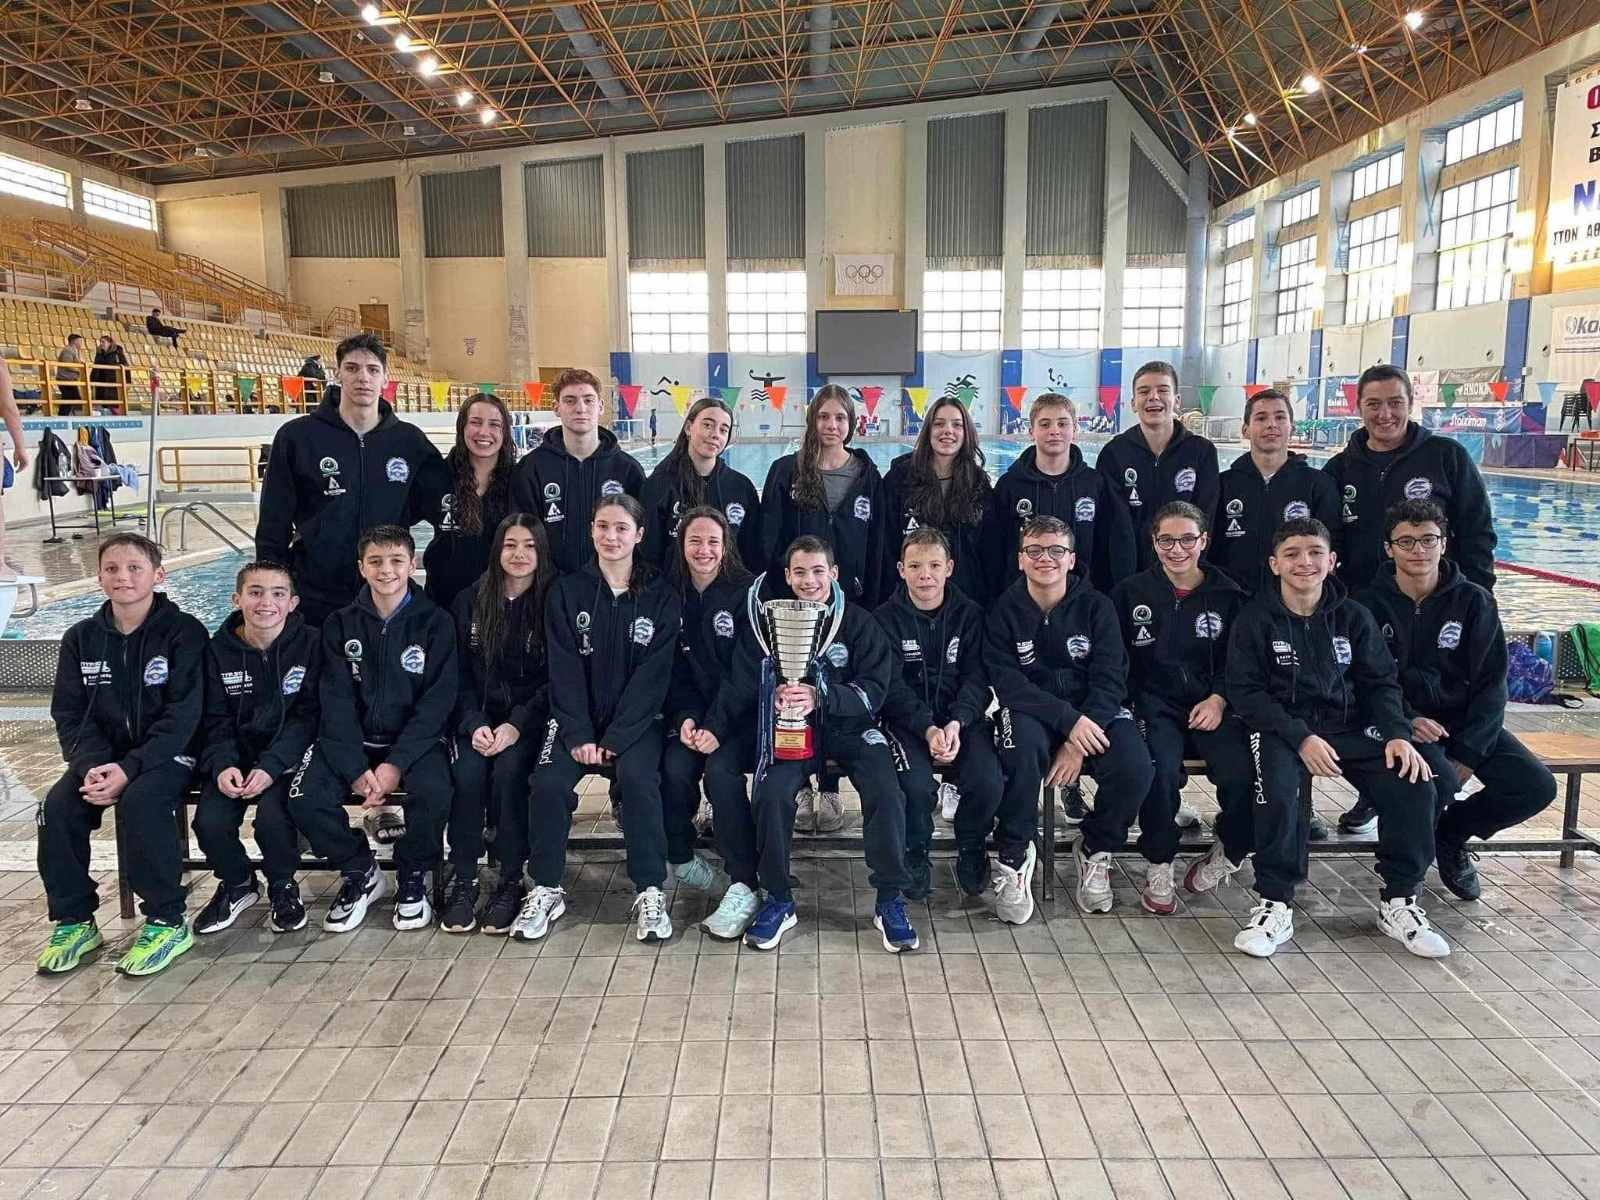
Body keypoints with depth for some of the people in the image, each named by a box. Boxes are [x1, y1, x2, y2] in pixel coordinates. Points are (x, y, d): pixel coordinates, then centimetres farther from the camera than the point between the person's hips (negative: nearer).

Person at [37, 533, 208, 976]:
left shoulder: (183, 632, -9)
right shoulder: (81, 638, 6)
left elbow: (182, 714, -15)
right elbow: (69, 713, 2)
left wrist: (129, 769, -24)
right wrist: (92, 765, -17)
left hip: (166, 753, -5)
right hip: (101, 755, 5)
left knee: (139, 802, -32)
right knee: (57, 806, -20)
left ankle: (168, 922, -17)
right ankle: (74, 921, -2)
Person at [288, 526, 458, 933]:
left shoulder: (435, 623, -1)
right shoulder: (340, 625, 5)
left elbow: (436, 703, -8)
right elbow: (337, 703, -3)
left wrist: (396, 765, -20)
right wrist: (356, 770, -17)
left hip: (415, 739, -2)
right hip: (353, 740, 3)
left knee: (433, 792, -32)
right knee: (304, 798, -22)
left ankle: (412, 878, -2)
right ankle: (361, 874, 4)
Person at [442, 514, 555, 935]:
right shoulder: (469, 601, 9)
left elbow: (557, 680, -5)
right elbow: (460, 675, 6)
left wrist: (517, 725, -16)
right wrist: (475, 724, -11)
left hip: (531, 719, -2)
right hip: (480, 718, 3)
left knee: (508, 770, -29)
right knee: (468, 772, -25)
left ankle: (511, 882, -16)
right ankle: (462, 881, -13)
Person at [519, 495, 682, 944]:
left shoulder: (661, 596, 1)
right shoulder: (567, 591, 5)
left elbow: (653, 675, -6)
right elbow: (565, 669, -2)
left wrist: (616, 738, -14)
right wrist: (580, 735, -13)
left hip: (635, 719, -1)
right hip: (577, 717, 2)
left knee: (638, 779, -29)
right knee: (548, 782, -23)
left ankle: (650, 892, -15)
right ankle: (546, 890, -4)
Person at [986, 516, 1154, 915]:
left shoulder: (1095, 606, 2)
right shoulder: (1005, 610, -1)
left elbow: (1110, 678, -6)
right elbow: (1006, 681, -12)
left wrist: (1078, 743, -20)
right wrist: (1068, 720, -25)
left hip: (1094, 708, 2)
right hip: (1031, 709, -2)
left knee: (1135, 770, -26)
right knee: (1024, 748, -36)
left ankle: (1095, 849, 5)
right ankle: (1012, 856, -14)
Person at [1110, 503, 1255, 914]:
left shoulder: (1227, 595, 10)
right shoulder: (1130, 593, 7)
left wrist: (1218, 699, -6)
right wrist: (1124, 708, -9)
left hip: (1210, 708, 2)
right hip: (1154, 706, -1)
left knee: (1244, 773, -27)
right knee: (1160, 769, -33)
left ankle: (1226, 854, 3)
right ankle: (1158, 866, -9)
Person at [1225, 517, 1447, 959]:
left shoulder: (1354, 617, 8)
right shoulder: (1256, 618, -2)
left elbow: (1380, 683, 9)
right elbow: (1245, 691, -8)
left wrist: (1397, 733, -10)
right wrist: (1301, 738, -20)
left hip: (1349, 726, 4)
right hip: (1281, 727, -3)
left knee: (1414, 784, -20)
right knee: (1279, 793, -34)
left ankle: (1399, 901, -1)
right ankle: (1275, 905, -17)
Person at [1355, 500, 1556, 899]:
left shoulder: (1474, 602, 0)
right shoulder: (1369, 604, -5)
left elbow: (1491, 683, -1)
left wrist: (1468, 753, -12)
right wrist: (1405, 720, -25)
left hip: (1462, 721, 4)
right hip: (1400, 721, -4)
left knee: (1536, 784, -15)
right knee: (1438, 778, -33)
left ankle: (1450, 835, 13)